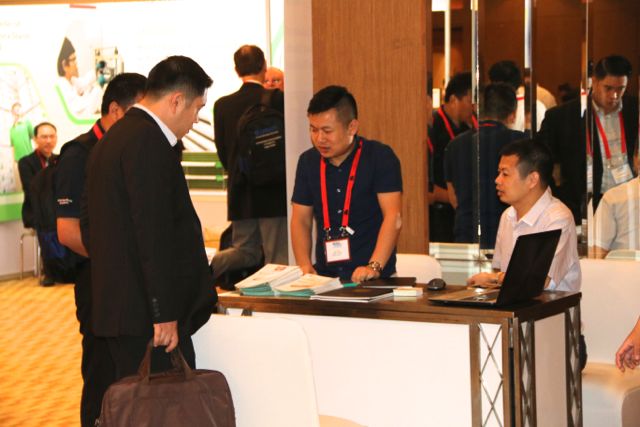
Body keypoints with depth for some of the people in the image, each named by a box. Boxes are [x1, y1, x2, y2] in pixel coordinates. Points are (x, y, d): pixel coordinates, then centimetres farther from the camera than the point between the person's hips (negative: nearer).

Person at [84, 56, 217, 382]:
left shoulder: (110, 139, 18)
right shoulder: (149, 141, -14)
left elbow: (88, 224, 24)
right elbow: (153, 231, -19)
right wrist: (165, 314, -19)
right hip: (149, 313, -10)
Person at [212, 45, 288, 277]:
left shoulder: (222, 105, 2)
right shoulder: (279, 100, -9)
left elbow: (222, 152, 7)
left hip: (240, 192, 4)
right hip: (274, 191, -4)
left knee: (245, 251, 14)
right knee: (277, 257, 0)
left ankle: (208, 265, -9)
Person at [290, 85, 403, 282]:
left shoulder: (380, 157, -3)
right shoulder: (308, 161, 12)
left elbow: (393, 217, -12)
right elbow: (301, 220, 13)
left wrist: (374, 266, -24)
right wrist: (304, 266, -4)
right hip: (325, 278, 3)